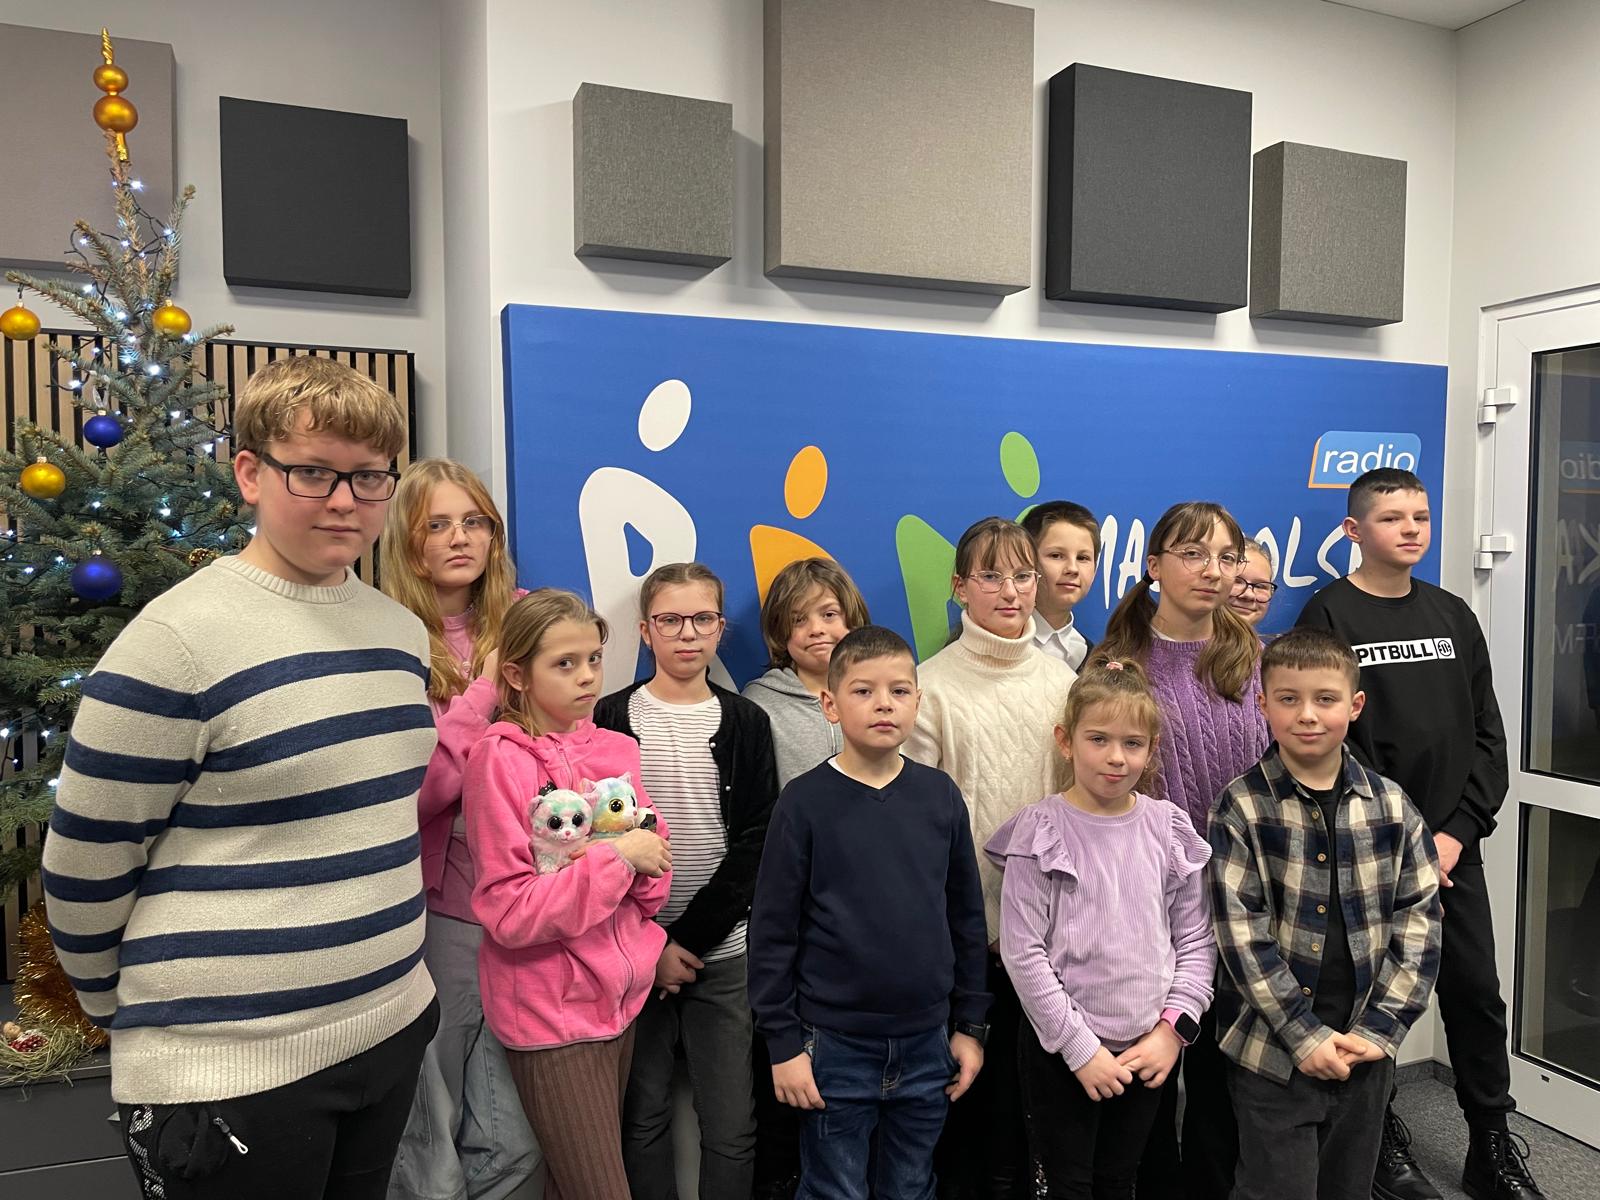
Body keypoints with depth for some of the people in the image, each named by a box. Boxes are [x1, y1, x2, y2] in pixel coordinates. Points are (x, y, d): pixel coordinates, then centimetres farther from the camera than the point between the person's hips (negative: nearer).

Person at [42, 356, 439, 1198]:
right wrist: (136, 1013, 4)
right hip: (225, 1068, -6)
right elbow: (83, 869, -9)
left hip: (392, 1030, 6)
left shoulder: (403, 632, 4)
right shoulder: (177, 641, -17)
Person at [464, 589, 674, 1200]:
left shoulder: (614, 749, 3)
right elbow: (509, 911, -19)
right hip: (551, 1011, -6)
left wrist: (646, 865, -14)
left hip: (618, 997, 6)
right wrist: (616, 856, -21)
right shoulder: (500, 760, -14)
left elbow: (652, 886, 8)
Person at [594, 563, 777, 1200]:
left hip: (723, 951, 1)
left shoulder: (746, 723, 2)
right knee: (643, 1116, 10)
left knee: (732, 1123, 4)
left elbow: (756, 844, -2)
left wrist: (690, 937, -11)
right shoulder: (611, 720, 0)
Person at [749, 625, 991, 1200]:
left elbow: (966, 916, 7)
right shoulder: (805, 802, -10)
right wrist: (783, 1043, -8)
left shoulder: (941, 796, 0)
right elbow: (773, 930, -7)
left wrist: (969, 1024, 8)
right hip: (834, 1046, -3)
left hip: (927, 1044, 3)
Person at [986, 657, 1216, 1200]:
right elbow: (1022, 953, -14)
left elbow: (1196, 941, 5)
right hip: (1062, 1049, -3)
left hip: (1149, 1049, 4)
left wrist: (1173, 1028, -5)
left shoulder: (1169, 828, -1)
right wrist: (1081, 1047, -13)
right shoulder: (1041, 833, -13)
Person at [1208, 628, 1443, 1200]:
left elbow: (1419, 920, 1)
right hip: (1273, 1050, -3)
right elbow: (1241, 934, -13)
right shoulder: (1242, 808, -10)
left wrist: (1381, 1027, -6)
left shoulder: (1391, 806, 0)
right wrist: (1306, 1035, -15)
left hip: (1366, 1048, 4)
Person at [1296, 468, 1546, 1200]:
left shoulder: (1453, 616, 9)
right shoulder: (1329, 618, -7)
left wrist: (1458, 831, -5)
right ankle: (1382, 1139, 24)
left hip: (1451, 847, 5)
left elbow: (1487, 734, 7)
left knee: (1476, 991, 11)